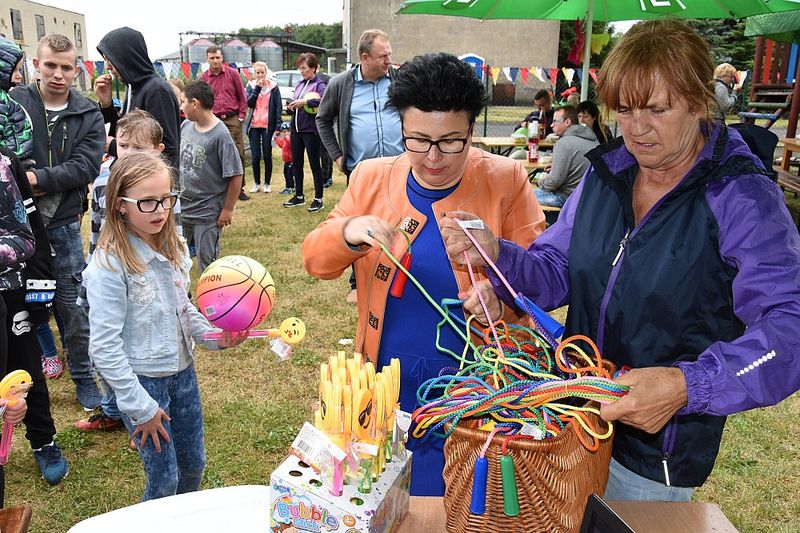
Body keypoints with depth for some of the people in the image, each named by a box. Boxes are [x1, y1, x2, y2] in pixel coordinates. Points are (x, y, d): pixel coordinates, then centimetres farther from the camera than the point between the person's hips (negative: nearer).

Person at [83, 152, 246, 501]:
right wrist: (140, 407, -15)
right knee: (164, 479, 6)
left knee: (193, 465, 20)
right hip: (143, 380, -6)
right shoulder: (110, 265, -21)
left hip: (182, 370, 6)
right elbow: (105, 347, -19)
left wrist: (214, 335, -6)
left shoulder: (173, 247, -1)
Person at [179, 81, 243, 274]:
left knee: (207, 263, 5)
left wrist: (228, 209, -14)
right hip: (181, 208, 7)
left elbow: (235, 175, -18)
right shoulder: (186, 126, 0)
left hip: (207, 213, -7)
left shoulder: (220, 135, -20)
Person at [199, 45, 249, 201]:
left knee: (238, 155, -1)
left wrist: (241, 116, 0)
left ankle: (239, 189, 9)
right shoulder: (203, 78, 7)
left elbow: (242, 96, 7)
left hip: (233, 119, -1)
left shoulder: (232, 73, 4)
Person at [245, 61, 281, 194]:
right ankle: (256, 183, 14)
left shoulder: (274, 86, 1)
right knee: (255, 156, 3)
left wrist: (278, 125, -9)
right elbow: (249, 103, -6)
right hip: (254, 125, 2)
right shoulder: (251, 86, 7)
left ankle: (267, 184, 14)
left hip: (268, 125, -2)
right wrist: (257, 88, -13)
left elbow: (278, 106, -2)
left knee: (267, 156, 4)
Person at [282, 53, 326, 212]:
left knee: (314, 163, -1)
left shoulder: (319, 84, -7)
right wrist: (291, 107, 0)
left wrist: (306, 101, -26)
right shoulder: (299, 84, 14)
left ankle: (318, 199, 9)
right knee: (296, 163, 12)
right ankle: (299, 196, 26)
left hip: (311, 129, -7)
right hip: (296, 128, 7)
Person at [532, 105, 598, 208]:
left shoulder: (564, 143, -19)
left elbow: (555, 181, -21)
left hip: (570, 196, -9)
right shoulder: (593, 139, 9)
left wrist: (542, 181, 0)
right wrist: (555, 168, 17)